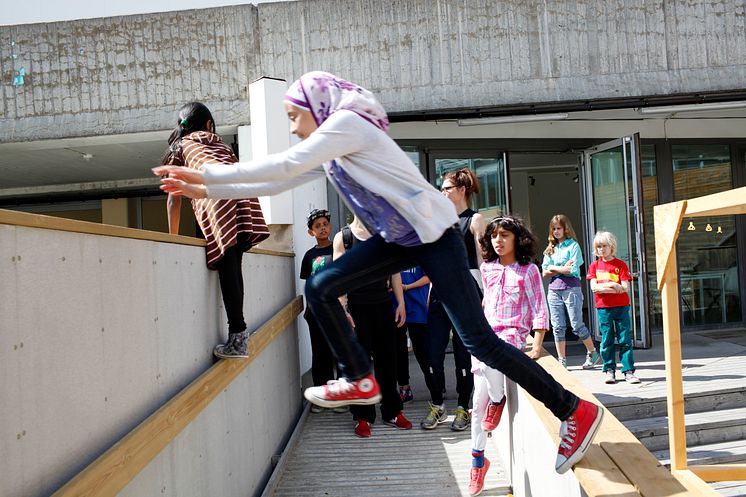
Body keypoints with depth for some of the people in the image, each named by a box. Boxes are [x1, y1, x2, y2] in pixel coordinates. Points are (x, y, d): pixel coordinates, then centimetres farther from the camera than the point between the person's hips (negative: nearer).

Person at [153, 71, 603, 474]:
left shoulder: (346, 122, -14)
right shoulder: (328, 148, 14)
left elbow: (284, 166, -21)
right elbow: (280, 183, 13)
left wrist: (207, 174, -15)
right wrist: (206, 190, 8)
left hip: (434, 234, -9)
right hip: (398, 239, 9)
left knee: (479, 340, -10)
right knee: (320, 287, -1)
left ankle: (575, 411, 3)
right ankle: (360, 381, 11)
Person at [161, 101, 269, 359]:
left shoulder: (179, 147, 28)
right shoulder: (220, 143, 38)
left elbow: (174, 198, 26)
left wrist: (172, 238, 31)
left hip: (214, 194, -4)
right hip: (240, 190, 4)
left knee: (226, 265, -9)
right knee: (233, 264, 6)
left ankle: (238, 337, -15)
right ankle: (238, 335, 3)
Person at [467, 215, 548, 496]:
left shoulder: (528, 270, -3)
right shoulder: (488, 269, 10)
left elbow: (539, 310, -4)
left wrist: (536, 347, -11)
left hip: (513, 334, -4)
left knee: (487, 355, -38)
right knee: (478, 401, 0)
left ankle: (498, 400, -8)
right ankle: (478, 458, 14)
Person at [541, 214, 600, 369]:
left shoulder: (573, 245, -1)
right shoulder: (551, 249, 14)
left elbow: (573, 269, -12)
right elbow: (544, 272, 7)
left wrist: (553, 268, -2)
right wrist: (562, 269, -7)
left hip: (571, 288, -5)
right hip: (554, 289, 5)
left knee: (577, 325, -2)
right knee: (557, 326, 3)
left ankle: (592, 353, 17)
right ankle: (562, 360, 9)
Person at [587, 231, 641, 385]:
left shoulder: (620, 264, 2)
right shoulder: (595, 266, 7)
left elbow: (625, 287, -7)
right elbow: (594, 287, -4)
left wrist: (603, 287, -13)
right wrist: (612, 286, -13)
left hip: (621, 307, -1)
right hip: (603, 308, 1)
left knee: (625, 340, -1)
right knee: (607, 341, 3)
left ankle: (628, 371, 3)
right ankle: (609, 370, 13)